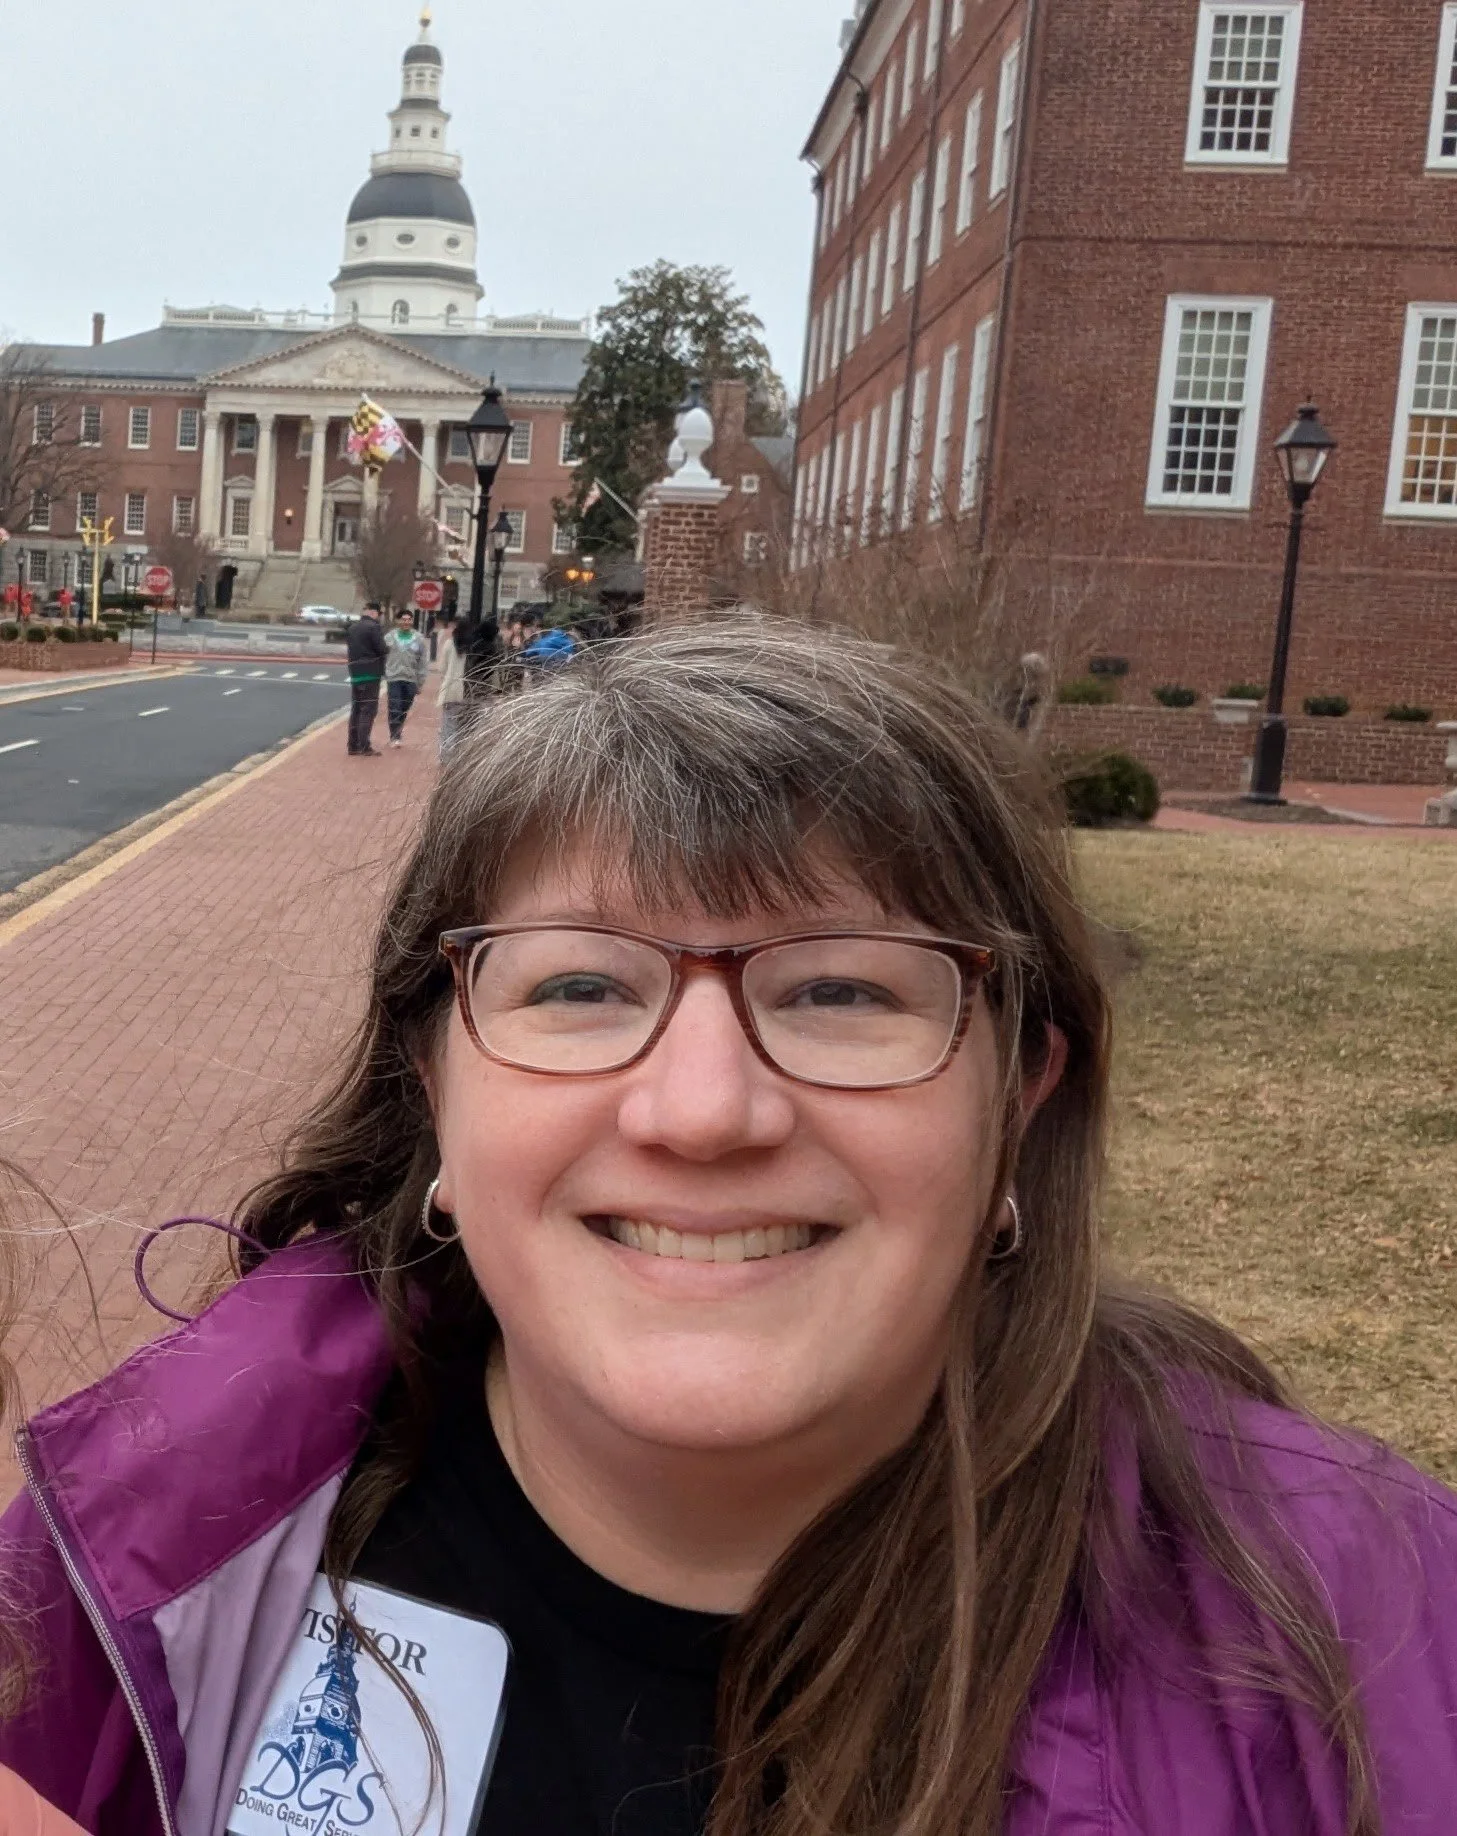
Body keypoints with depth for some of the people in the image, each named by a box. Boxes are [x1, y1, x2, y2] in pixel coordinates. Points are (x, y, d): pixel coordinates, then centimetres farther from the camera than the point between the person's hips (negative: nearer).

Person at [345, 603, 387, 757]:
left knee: (356, 709, 10)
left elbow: (347, 649, 16)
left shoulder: (353, 627, 12)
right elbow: (382, 649, -13)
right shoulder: (374, 627, -12)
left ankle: (353, 746, 11)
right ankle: (364, 746, -10)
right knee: (369, 710, -5)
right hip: (371, 673, -7)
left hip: (355, 673, 7)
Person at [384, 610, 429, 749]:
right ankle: (395, 736, 0)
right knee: (395, 709, -8)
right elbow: (382, 657, 4)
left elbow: (424, 662, 3)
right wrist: (384, 674, -2)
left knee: (404, 709, 9)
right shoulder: (390, 638, 2)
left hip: (411, 679, 1)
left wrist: (420, 683, -1)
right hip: (394, 678, -1)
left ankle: (398, 731, 28)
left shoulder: (419, 639, 2)